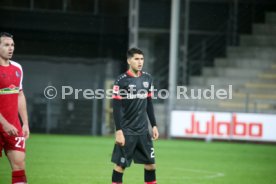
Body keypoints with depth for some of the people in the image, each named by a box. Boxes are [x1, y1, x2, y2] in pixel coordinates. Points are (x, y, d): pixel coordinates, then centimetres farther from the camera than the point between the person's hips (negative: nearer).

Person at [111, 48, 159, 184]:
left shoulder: (147, 79, 8)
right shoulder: (121, 81, -9)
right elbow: (116, 108, -11)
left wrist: (154, 125, 12)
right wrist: (118, 131, -16)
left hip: (143, 131, 6)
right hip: (126, 131, -5)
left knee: (150, 163, 6)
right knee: (120, 164, -2)